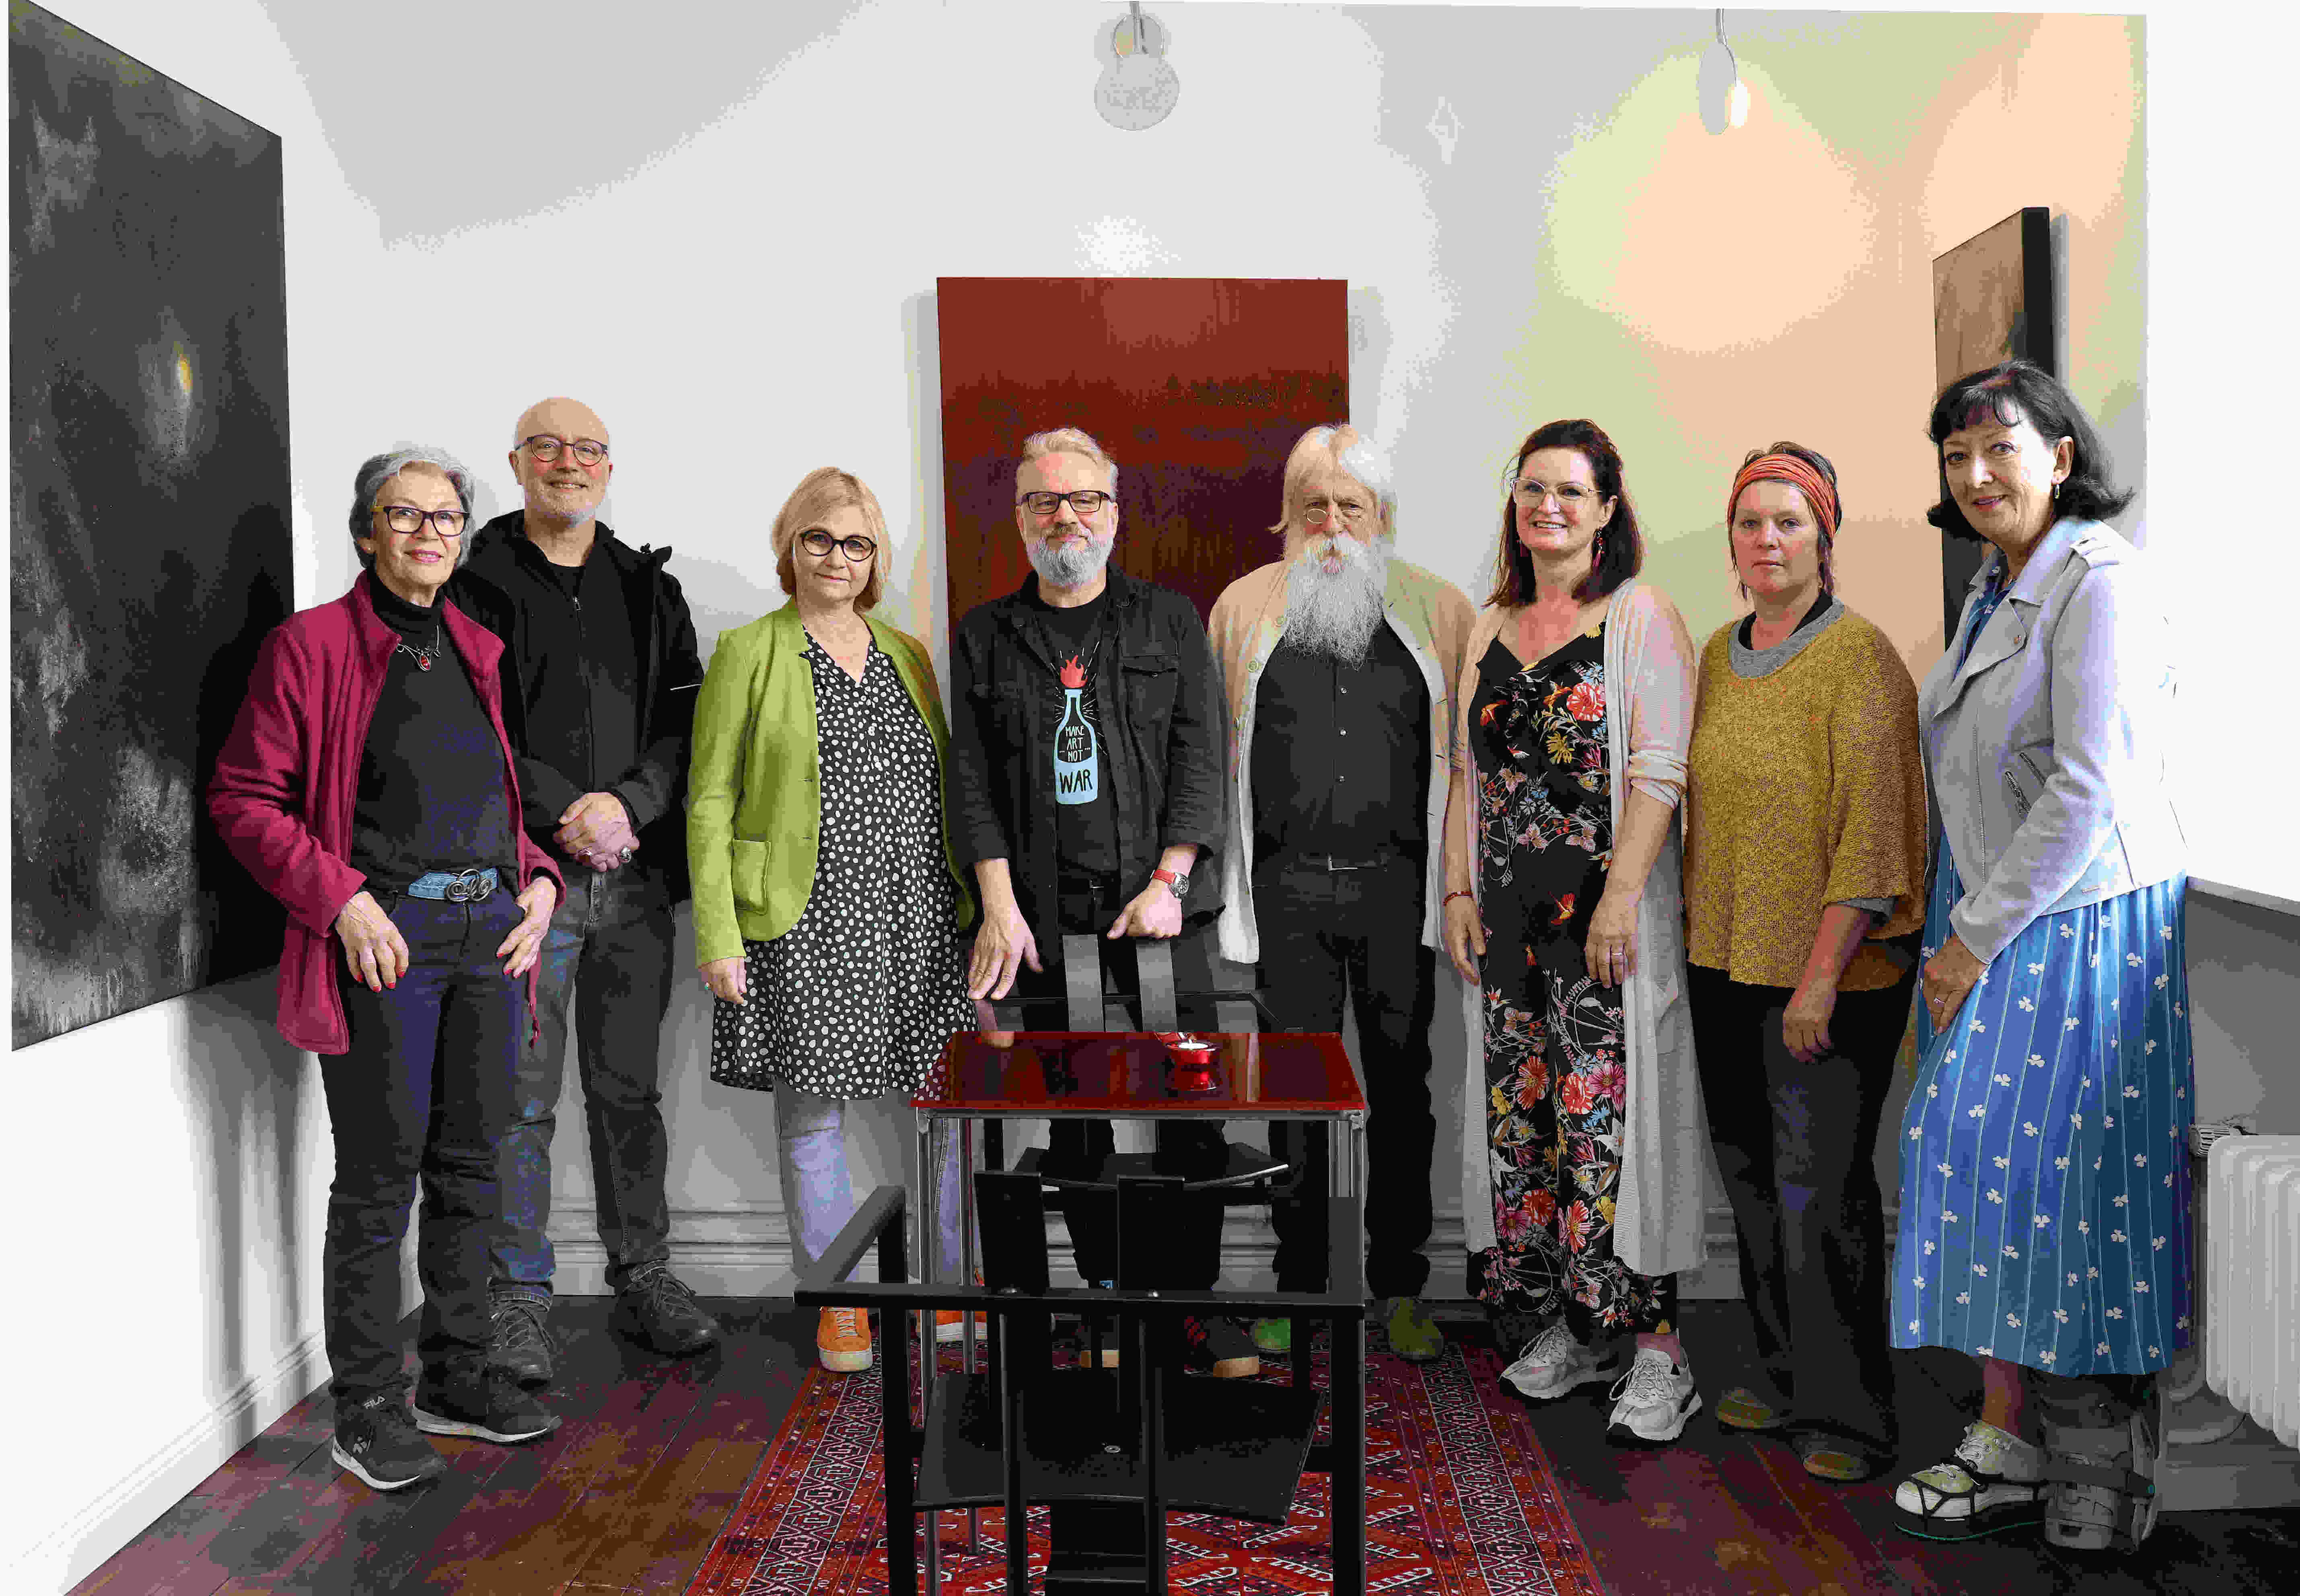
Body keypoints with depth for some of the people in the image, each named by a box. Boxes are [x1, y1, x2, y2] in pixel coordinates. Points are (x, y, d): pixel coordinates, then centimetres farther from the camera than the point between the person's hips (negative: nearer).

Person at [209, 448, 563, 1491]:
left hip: (490, 930, 6)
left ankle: (457, 1378, 25)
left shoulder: (477, 652, 14)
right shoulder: (311, 645, -3)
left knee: (471, 1164, 11)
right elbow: (244, 798, -6)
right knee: (381, 1176, -1)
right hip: (383, 933, -6)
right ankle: (366, 1409, 12)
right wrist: (342, 901, -15)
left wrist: (538, 881, 6)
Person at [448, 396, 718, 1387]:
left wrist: (626, 805, -10)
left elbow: (686, 717, 6)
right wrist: (567, 814, -12)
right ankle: (519, 1300, 13)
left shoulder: (650, 589, 14)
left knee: (630, 1091, 11)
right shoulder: (477, 584, 2)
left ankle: (643, 1282, 21)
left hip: (635, 874, 4)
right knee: (523, 1098, 1)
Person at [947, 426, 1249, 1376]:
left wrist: (1168, 881, -8)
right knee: (1071, 1127, 3)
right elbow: (972, 780, 5)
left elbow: (1200, 760, 3)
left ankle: (1199, 1303, 12)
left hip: (1161, 915, 0)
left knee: (1189, 1117, -1)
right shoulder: (985, 638, 12)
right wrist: (1001, 906, -5)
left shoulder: (1170, 624, 11)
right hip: (1041, 923, 1)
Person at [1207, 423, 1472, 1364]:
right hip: (1290, 888, 0)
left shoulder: (1438, 612, 6)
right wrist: (1220, 882, 4)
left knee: (1401, 1089, 8)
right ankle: (1297, 1287, 20)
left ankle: (1401, 1289, 20)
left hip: (1397, 885, 0)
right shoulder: (1246, 608, 7)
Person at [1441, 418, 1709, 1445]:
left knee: (1613, 1113, -7)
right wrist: (1459, 890, 9)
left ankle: (1656, 1349, 1)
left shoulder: (1640, 618, -3)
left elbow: (1660, 772, -10)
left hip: (1608, 909, -6)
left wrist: (1621, 897, -17)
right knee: (1523, 1111, 8)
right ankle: (1565, 1326, 20)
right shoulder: (1491, 627, 15)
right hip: (1511, 911, 6)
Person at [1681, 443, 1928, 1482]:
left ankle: (1849, 1415, 15)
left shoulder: (1859, 657, -11)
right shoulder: (1719, 655, 11)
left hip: (1830, 970, -7)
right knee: (1752, 1175, 14)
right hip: (1723, 965, 7)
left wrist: (1821, 977, -19)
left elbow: (1870, 827, -16)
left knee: (1820, 1188, -1)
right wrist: (1695, 932, 15)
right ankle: (1786, 1379, 31)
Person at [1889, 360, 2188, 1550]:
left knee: (2064, 1174, -2)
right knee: (1985, 1159, 8)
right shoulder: (1995, 588, 14)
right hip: (1990, 919, 8)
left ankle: (2112, 1467, 15)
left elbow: (2089, 790, -20)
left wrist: (1978, 937, -15)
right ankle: (2009, 1448, 18)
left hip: (2083, 919, -8)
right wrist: (1962, 931, 12)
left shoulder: (2101, 580, -14)